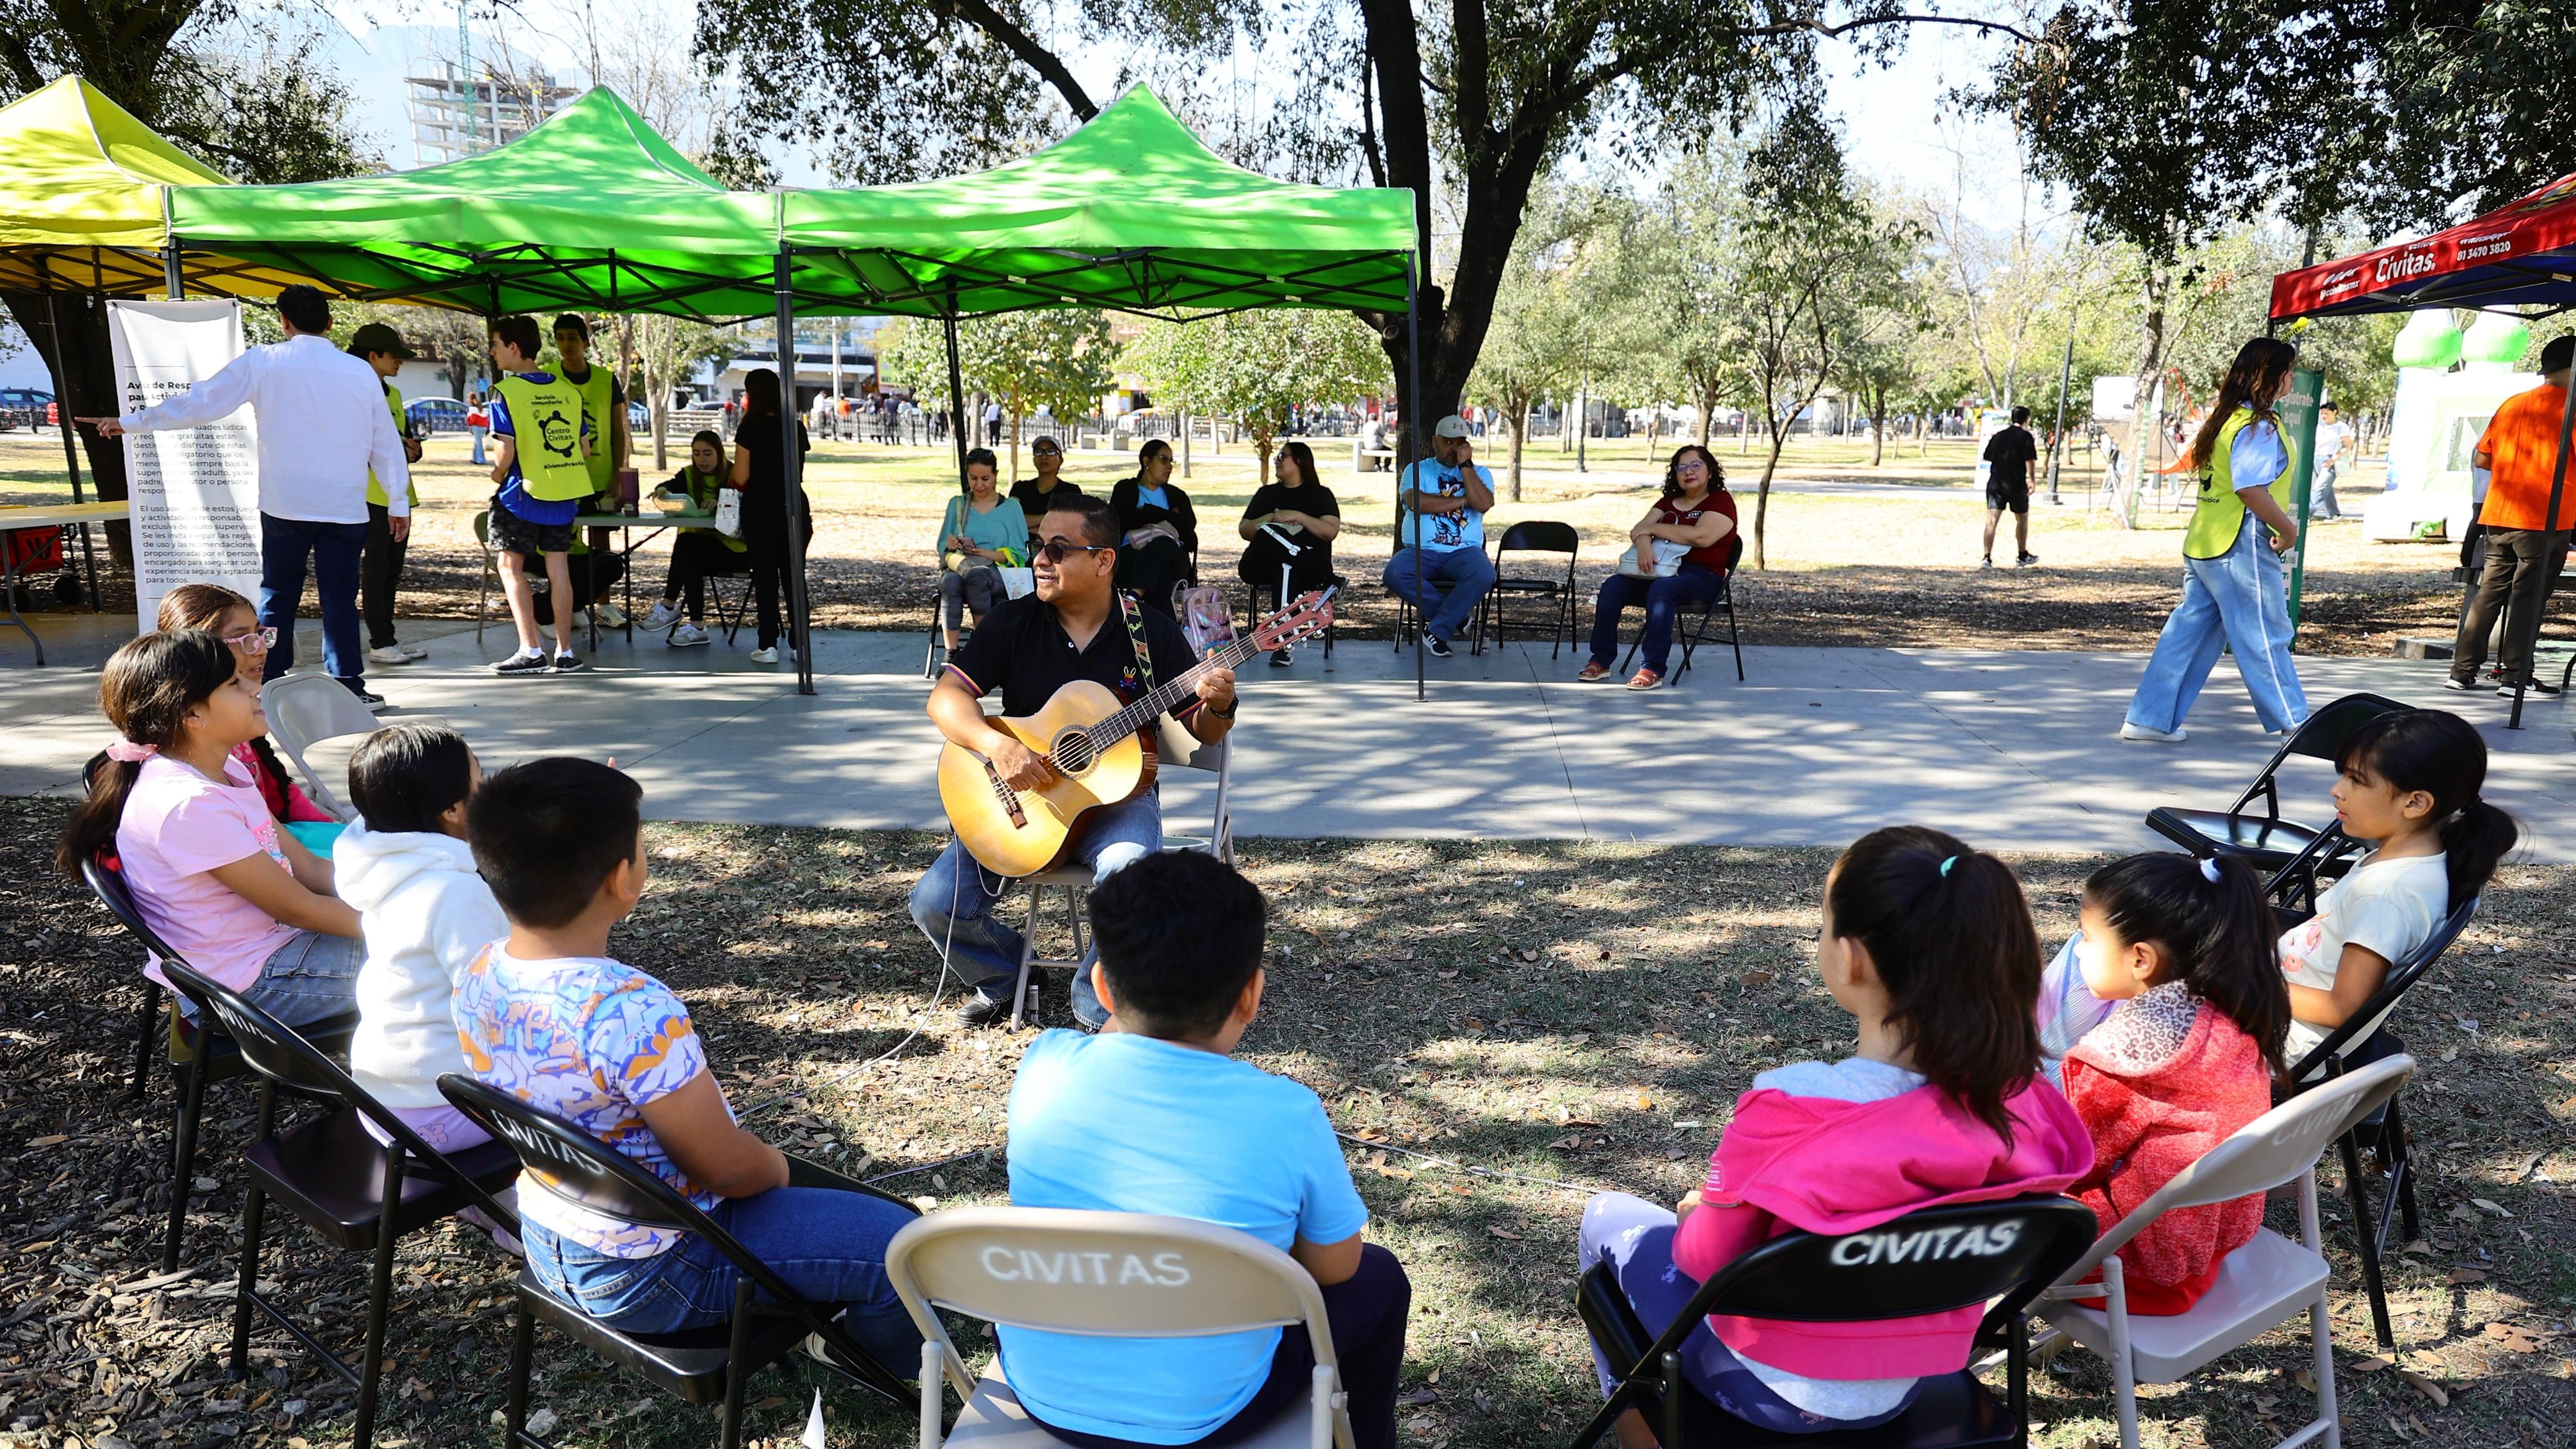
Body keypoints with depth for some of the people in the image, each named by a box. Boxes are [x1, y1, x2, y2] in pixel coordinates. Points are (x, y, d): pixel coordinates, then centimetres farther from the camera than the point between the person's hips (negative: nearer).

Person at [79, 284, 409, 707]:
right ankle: (348, 686, 3)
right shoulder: (361, 371, 3)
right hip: (346, 507, 0)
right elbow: (387, 442, 6)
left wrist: (130, 422, 16)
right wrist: (399, 503, 13)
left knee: (278, 594, 10)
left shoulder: (262, 362, -1)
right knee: (339, 596, 3)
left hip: (285, 505, 0)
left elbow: (199, 403, 3)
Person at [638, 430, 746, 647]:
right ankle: (697, 626, -30)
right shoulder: (689, 475, 11)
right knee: (690, 562, -30)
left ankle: (668, 607, -21)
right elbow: (669, 487, -9)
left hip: (735, 547, -4)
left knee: (686, 544, -29)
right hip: (701, 544, 4)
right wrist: (663, 492, -34)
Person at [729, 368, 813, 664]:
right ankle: (799, 643, 8)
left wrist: (730, 474, 13)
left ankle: (768, 645, 1)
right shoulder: (796, 428, 5)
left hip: (760, 509, -3)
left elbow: (741, 477, -8)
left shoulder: (750, 429, -8)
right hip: (795, 506, 3)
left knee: (764, 576, 2)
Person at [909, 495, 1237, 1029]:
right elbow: (946, 695, -8)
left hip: (1117, 793, -2)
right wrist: (997, 745, -27)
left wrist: (1219, 707, -23)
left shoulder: (1152, 633, -3)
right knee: (935, 903, -14)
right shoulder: (1013, 622, 0)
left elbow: (1203, 732, 2)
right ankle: (1004, 974, 19)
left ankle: (1097, 1002, -9)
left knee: (1130, 868, -36)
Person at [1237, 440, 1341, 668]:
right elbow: (1244, 530, 17)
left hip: (1312, 569, -2)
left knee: (1286, 568, -40)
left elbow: (1331, 531, -1)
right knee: (1266, 534, -33)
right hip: (1264, 566, 2)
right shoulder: (1267, 493, 26)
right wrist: (1267, 520, -2)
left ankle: (1284, 644, -44)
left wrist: (1299, 517, -9)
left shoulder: (1320, 494, 15)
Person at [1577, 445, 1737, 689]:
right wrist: (1643, 543, -19)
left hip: (1702, 577, -6)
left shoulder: (1721, 501, 0)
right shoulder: (1669, 502, 20)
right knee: (1612, 586, -18)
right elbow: (1638, 529, 8)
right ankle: (1600, 661, -18)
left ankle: (1653, 669, -39)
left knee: (1661, 589, -38)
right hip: (1661, 570, 6)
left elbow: (1701, 537, -18)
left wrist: (1652, 528, -9)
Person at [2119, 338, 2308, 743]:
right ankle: (2292, 722, 15)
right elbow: (2251, 489, -24)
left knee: (2190, 630, 10)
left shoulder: (2224, 417, 13)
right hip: (2239, 547, -9)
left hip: (2203, 543, 9)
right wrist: (2288, 528, -13)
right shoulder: (2258, 426, -15)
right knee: (2265, 636, 3)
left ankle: (2148, 718, 9)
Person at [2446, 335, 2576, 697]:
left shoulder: (2513, 404, 12)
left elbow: (2480, 458, 13)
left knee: (2490, 590, 9)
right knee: (2530, 596, 0)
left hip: (2499, 516, 6)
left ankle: (2463, 670, 8)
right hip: (2544, 519, -6)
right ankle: (2516, 675, 1)